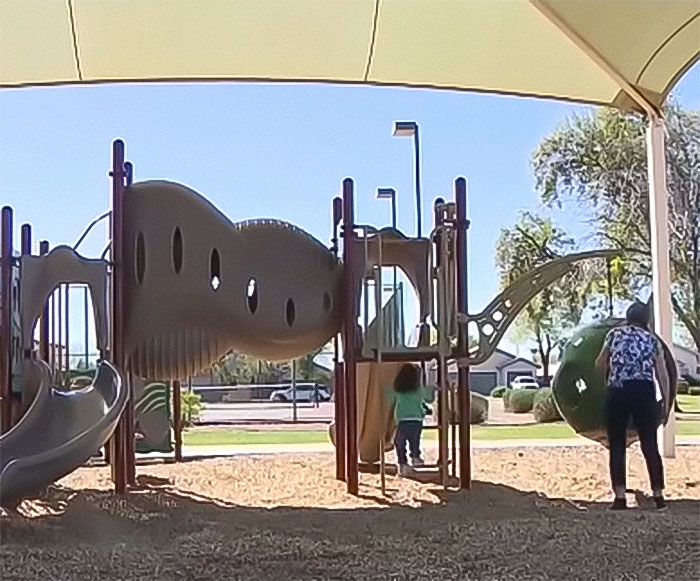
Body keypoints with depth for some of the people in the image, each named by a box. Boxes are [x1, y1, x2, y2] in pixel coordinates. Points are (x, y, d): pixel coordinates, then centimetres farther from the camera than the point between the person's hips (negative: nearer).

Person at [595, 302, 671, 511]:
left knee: (617, 445, 4)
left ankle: (620, 497, -2)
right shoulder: (652, 339, 12)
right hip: (644, 392, 1)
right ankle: (659, 496, 6)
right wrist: (666, 400, 9)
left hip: (618, 392, -1)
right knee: (650, 445, 6)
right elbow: (663, 374, 5)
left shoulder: (615, 334, 10)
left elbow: (600, 364, 17)